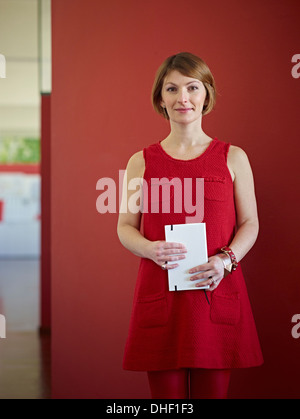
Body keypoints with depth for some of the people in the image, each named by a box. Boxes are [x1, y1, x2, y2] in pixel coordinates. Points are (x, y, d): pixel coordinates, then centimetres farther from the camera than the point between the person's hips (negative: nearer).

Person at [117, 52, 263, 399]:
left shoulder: (233, 158, 7)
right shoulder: (141, 162, 8)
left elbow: (250, 223, 7)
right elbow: (125, 227, 9)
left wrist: (226, 259, -12)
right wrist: (151, 249, -13)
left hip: (217, 290, 0)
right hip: (159, 291, 0)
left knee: (213, 390, 4)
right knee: (166, 392, 3)